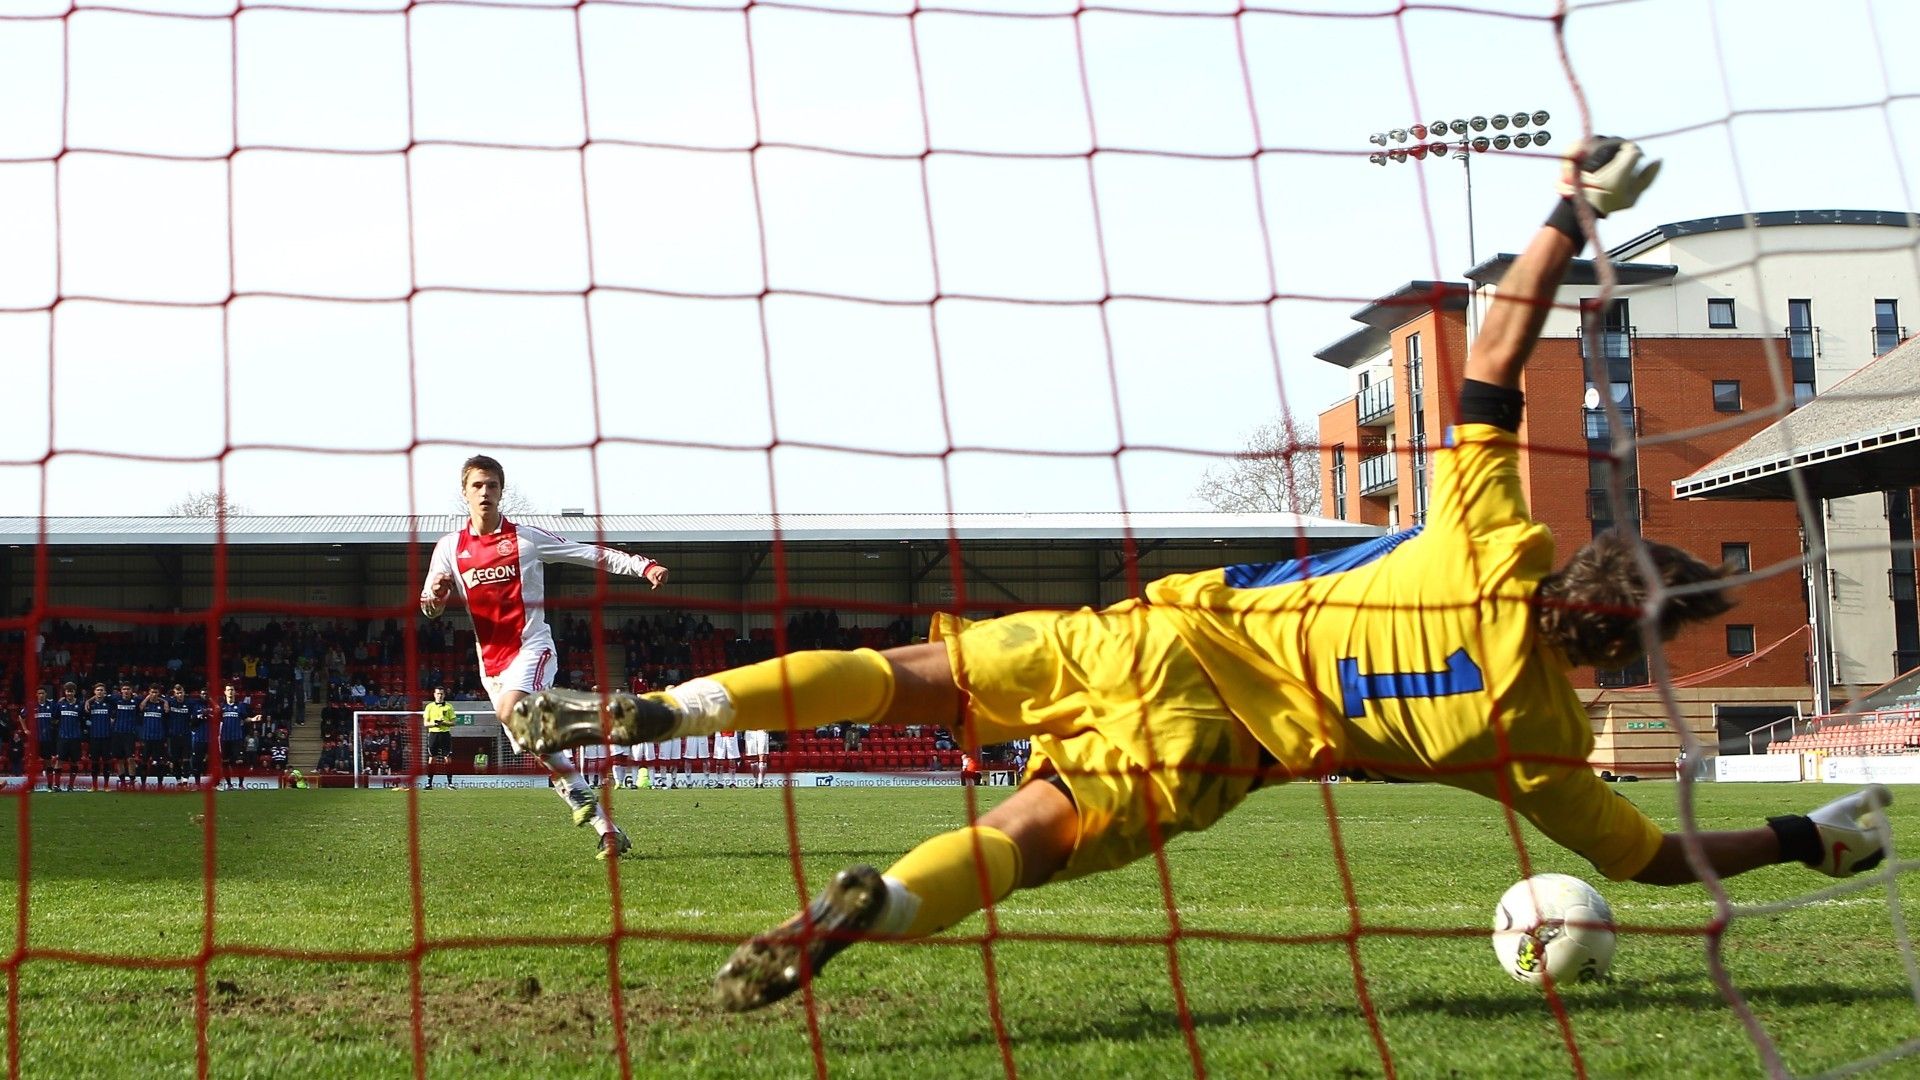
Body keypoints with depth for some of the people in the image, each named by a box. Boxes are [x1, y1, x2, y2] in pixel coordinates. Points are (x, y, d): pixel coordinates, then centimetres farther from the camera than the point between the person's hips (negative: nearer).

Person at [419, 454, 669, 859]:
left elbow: (592, 554, 3)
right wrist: (435, 594, -16)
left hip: (531, 646, -4)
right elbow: (429, 608, 8)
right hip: (491, 660, 4)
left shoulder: (526, 538, 1)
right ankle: (606, 829, 6)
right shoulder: (450, 548, 8)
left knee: (511, 712, -32)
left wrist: (644, 566, -8)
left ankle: (578, 789, -19)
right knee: (541, 753, 2)